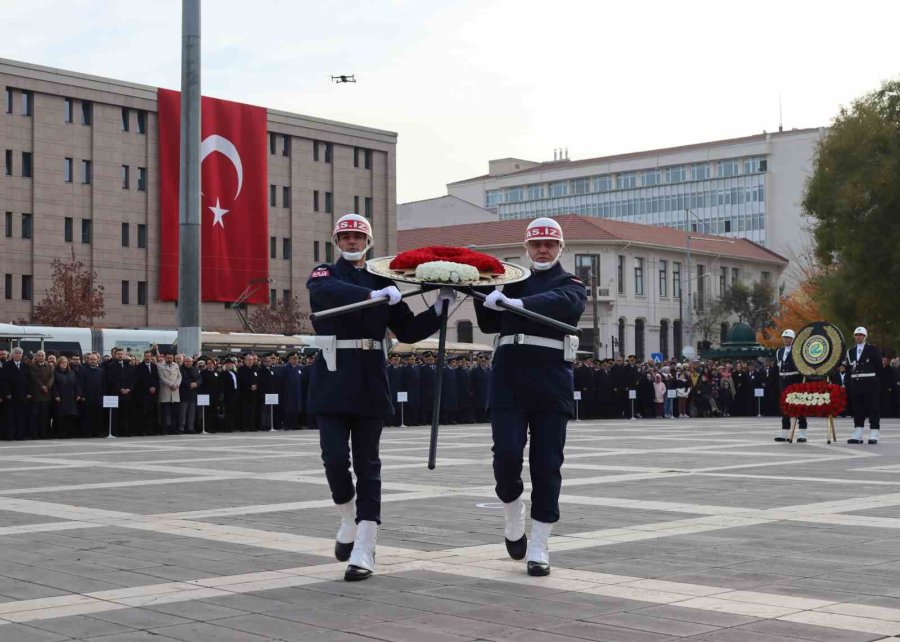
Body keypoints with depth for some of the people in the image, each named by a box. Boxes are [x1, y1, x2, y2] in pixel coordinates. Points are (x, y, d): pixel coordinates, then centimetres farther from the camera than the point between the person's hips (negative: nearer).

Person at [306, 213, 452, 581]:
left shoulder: (381, 281, 13)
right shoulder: (323, 274, 6)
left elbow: (407, 331, 13)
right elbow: (328, 290, -21)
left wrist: (440, 308, 1)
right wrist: (373, 295, -32)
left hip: (370, 381, 2)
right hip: (332, 378, -2)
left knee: (367, 464, 1)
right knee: (335, 457, -9)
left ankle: (364, 551, 3)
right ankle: (349, 522, 19)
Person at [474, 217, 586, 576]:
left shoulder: (570, 285, 8)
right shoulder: (512, 281, 18)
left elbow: (562, 303, -16)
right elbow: (489, 324, 14)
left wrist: (516, 303, -31)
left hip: (551, 381, -2)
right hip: (508, 376, 2)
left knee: (547, 465, -2)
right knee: (507, 454, -10)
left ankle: (538, 548, 6)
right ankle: (514, 523, 17)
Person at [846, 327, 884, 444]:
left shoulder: (872, 349, 1)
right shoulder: (851, 351, 14)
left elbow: (879, 367, -1)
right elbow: (848, 367, 13)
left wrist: (878, 382, -6)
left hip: (870, 384, -4)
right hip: (856, 384, 4)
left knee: (873, 409, -3)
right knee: (857, 410, 7)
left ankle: (874, 435, -1)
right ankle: (857, 435, 10)